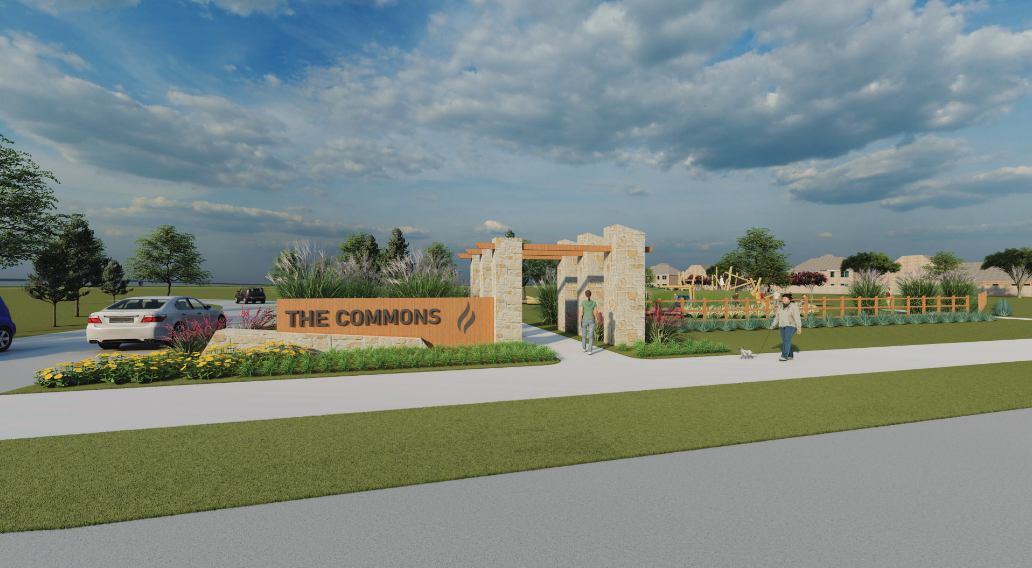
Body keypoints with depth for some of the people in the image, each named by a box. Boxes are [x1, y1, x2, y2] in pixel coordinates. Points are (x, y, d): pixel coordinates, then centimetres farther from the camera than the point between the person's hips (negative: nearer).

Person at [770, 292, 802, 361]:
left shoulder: (793, 307, -14)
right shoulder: (780, 307, 7)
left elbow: (797, 318, -18)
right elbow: (778, 317, 16)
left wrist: (799, 328, -22)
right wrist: (773, 324, 16)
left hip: (790, 325, -7)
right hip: (783, 326, 7)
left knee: (787, 340, -16)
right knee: (785, 341, 7)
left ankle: (784, 356, -17)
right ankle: (790, 356, 16)